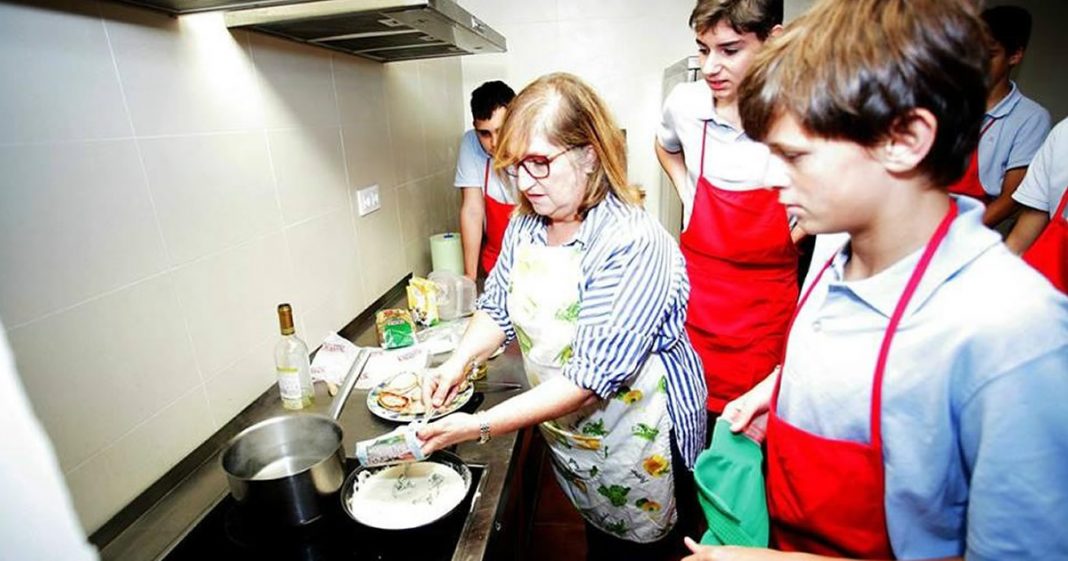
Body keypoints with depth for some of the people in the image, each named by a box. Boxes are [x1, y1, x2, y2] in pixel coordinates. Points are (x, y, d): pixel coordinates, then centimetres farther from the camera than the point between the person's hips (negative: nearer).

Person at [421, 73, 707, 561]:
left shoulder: (633, 244, -29)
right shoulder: (526, 221, -6)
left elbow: (590, 379, -31)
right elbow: (498, 306, 3)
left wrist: (479, 426, -33)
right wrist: (459, 360, -15)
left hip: (635, 444, -6)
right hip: (564, 432, 6)